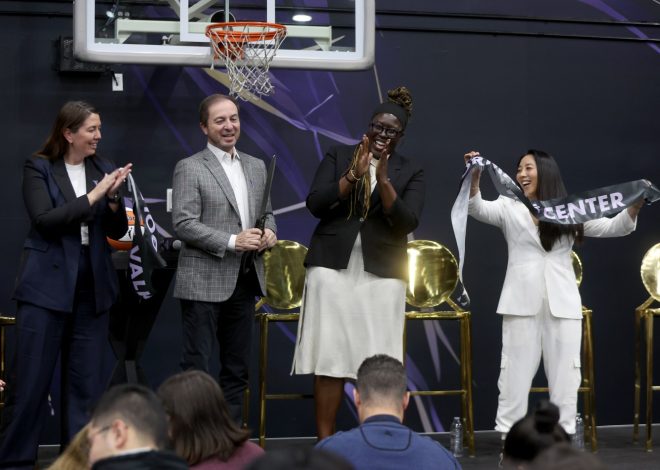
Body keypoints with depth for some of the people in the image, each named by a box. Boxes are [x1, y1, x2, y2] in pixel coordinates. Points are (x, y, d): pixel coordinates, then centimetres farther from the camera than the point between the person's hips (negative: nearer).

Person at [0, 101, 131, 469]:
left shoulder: (102, 169, 8)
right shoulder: (39, 168, -2)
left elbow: (118, 231, 9)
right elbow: (45, 220, -15)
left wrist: (113, 197, -10)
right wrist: (93, 196, -18)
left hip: (92, 287, 4)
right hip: (47, 286, -4)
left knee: (87, 380, 6)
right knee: (32, 378, -2)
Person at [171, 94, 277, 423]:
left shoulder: (256, 167, 13)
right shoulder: (189, 168, -6)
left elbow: (266, 213, 20)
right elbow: (183, 224, -13)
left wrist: (269, 231, -3)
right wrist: (232, 242, -20)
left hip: (244, 281, 6)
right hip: (204, 282, -6)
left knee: (237, 367, 12)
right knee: (197, 366, -3)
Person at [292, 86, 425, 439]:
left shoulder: (411, 172, 7)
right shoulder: (339, 156, 7)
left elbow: (407, 222, -6)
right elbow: (315, 204, -4)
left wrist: (383, 178, -16)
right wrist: (354, 173, -14)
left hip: (381, 273, 0)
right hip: (332, 266, 0)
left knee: (377, 362, -1)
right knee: (328, 356, -2)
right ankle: (324, 442, 3)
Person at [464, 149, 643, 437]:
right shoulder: (509, 208, 6)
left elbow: (613, 228, 3)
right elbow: (477, 209, -11)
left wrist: (635, 205, -15)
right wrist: (474, 177, -29)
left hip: (562, 305, 1)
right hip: (522, 304, -1)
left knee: (564, 375, 5)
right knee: (515, 373, 2)